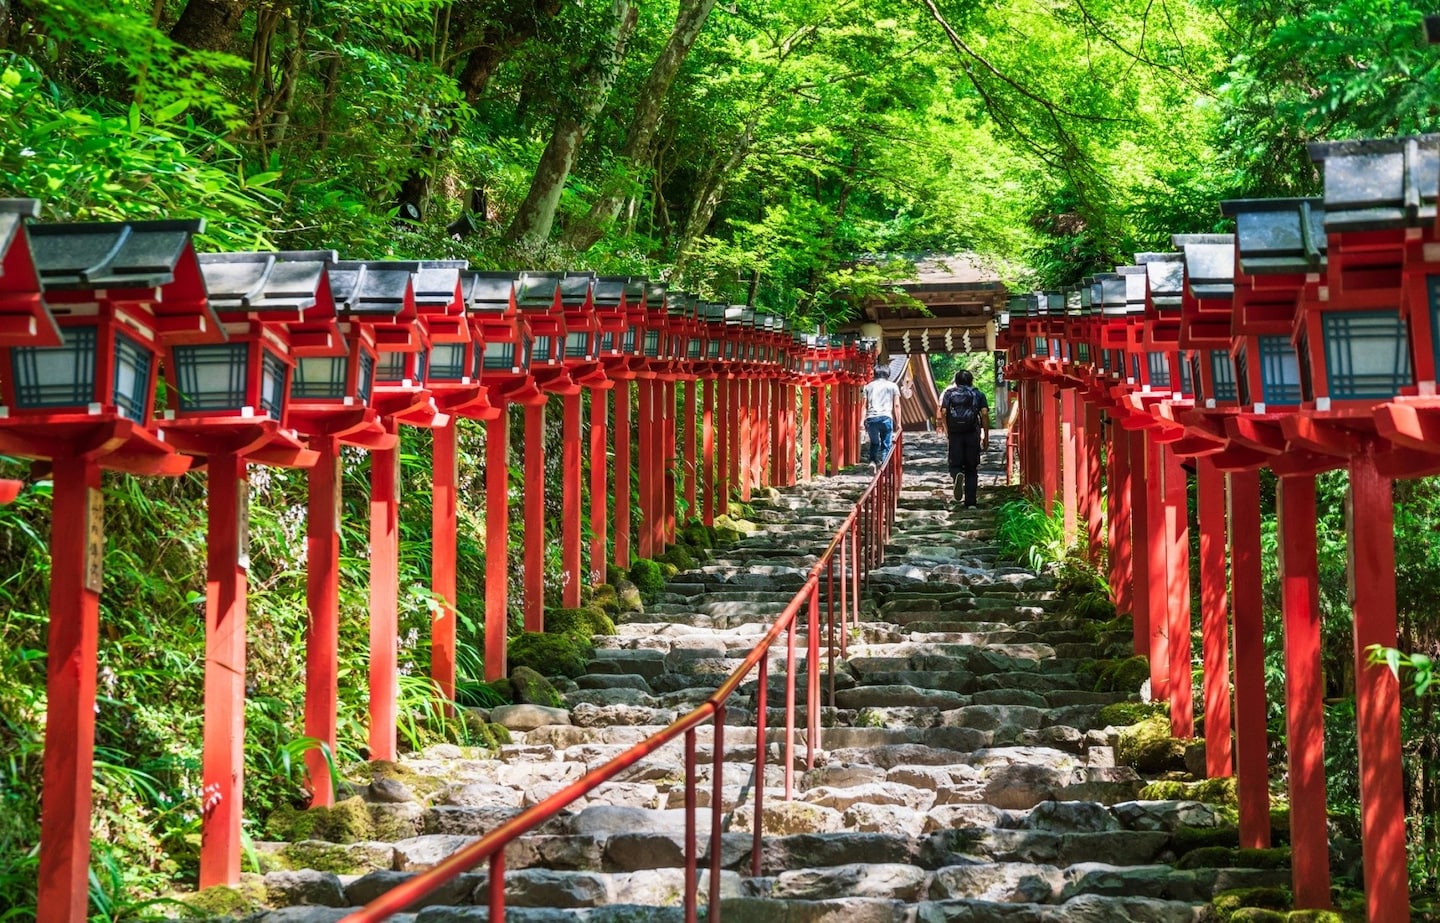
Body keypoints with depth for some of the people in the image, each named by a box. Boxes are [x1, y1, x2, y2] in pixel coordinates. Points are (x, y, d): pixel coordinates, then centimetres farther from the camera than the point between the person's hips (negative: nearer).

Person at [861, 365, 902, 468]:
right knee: (886, 444, 5)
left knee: (874, 443, 19)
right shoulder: (892, 386, 17)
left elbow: (865, 405, 10)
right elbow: (896, 405, 10)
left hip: (871, 417, 2)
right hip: (886, 417, -2)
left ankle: (872, 461, 0)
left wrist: (863, 421, 5)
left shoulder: (868, 386, 20)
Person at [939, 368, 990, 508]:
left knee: (955, 464, 9)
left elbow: (943, 413, 0)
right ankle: (970, 502, 2)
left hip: (955, 434, 0)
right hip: (972, 434, 0)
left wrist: (947, 432, 11)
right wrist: (986, 436, 2)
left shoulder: (949, 393, 11)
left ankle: (957, 475, -28)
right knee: (971, 469, 7)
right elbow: (985, 414, -1)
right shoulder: (978, 394, 10)